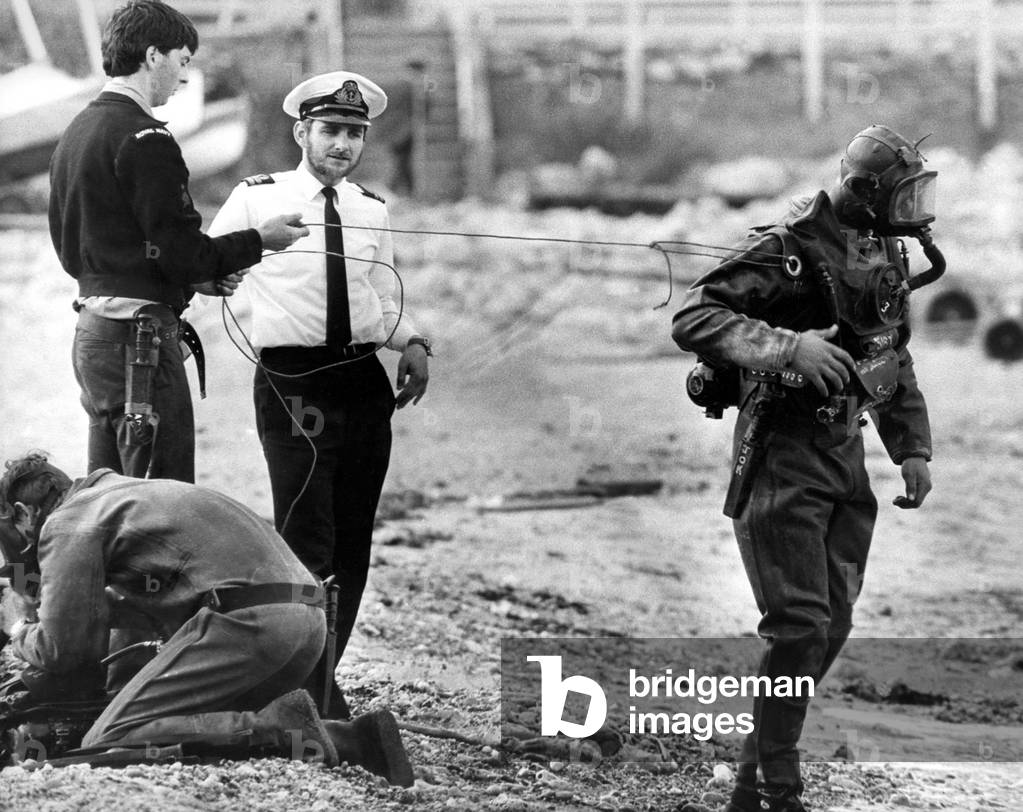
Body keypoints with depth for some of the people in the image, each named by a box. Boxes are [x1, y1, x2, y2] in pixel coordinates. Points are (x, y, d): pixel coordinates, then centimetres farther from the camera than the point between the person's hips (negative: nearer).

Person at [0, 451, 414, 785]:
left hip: (246, 619, -9)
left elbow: (65, 649, -1)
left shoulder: (66, 523, 4)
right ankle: (355, 739, 8)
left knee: (107, 745, -10)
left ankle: (279, 730, -21)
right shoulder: (118, 491, 32)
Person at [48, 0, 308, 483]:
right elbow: (180, 252, -17)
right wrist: (260, 240, -2)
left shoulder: (75, 134, 15)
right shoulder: (143, 139, -14)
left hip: (91, 331, 10)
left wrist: (194, 275, 16)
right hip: (139, 336, -10)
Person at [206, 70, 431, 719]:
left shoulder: (373, 212, 13)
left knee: (353, 541, 7)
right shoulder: (255, 199, 1)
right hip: (291, 383, -5)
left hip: (364, 384, 5)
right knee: (308, 538, -13)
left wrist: (413, 344, -1)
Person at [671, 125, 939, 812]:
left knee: (833, 625, 11)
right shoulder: (786, 251, -17)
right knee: (800, 627, -12)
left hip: (846, 455, 8)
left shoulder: (886, 256, 8)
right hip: (784, 453, -8)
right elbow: (692, 319, -25)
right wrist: (786, 347, -36)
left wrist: (913, 450, 15)